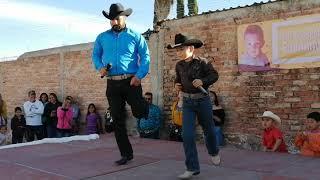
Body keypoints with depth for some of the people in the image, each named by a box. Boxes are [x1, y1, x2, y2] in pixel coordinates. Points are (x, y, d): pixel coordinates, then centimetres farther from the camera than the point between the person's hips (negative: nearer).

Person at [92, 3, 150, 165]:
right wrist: (100, 67, -3)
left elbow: (145, 57, -3)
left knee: (139, 113, -10)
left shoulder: (135, 36, 1)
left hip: (131, 82, -3)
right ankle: (126, 153, 16)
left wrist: (139, 75, -16)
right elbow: (95, 55, 18)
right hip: (112, 83, 3)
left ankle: (142, 105, 30)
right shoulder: (102, 37, 10)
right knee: (118, 120, 4)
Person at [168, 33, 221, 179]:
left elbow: (214, 75, -6)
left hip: (202, 100, -3)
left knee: (208, 130, 15)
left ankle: (214, 152, 46)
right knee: (187, 135, -8)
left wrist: (203, 81, -23)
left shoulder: (202, 63, -11)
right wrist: (176, 85, -2)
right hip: (187, 102, 3)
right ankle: (192, 168, -1)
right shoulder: (179, 65, 2)